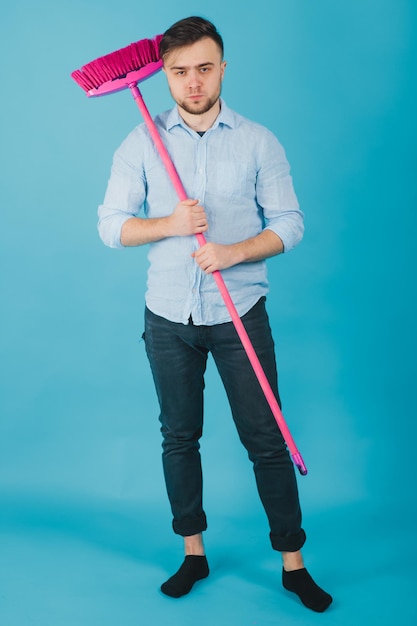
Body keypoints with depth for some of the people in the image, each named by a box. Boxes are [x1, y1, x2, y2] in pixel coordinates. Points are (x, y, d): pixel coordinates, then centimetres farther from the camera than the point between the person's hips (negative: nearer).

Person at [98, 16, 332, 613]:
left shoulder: (258, 142, -1)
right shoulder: (142, 142, 1)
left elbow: (289, 223, -3)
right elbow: (111, 224, 0)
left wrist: (236, 251, -20)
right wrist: (170, 224, -17)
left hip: (240, 314, -1)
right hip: (169, 317, 2)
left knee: (266, 440, 2)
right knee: (179, 438, 12)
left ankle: (294, 563, 16)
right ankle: (193, 553, 29)